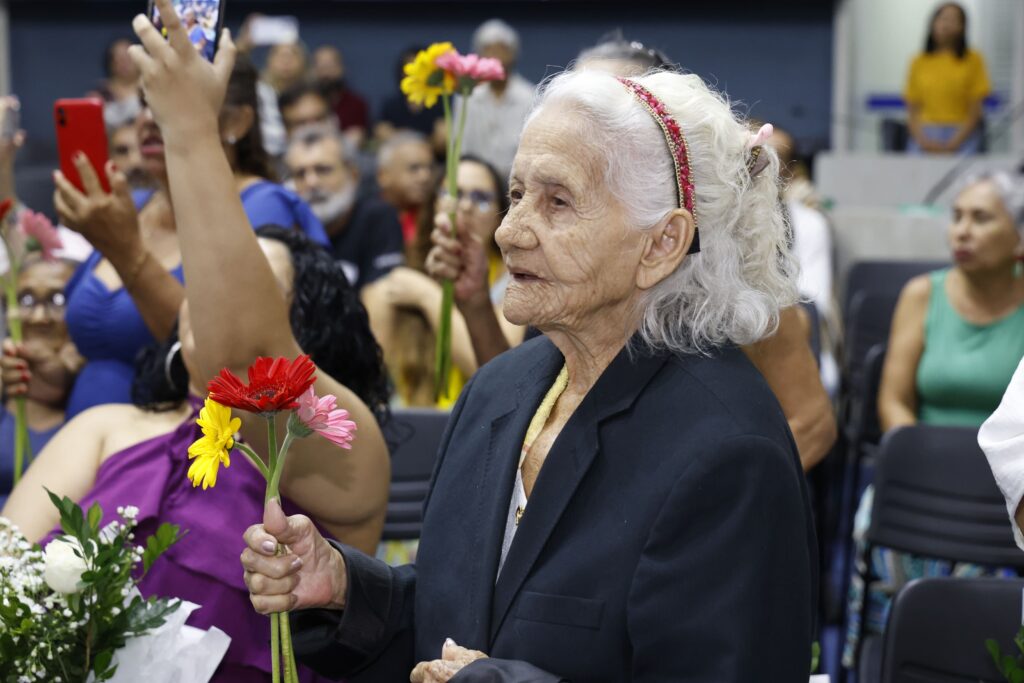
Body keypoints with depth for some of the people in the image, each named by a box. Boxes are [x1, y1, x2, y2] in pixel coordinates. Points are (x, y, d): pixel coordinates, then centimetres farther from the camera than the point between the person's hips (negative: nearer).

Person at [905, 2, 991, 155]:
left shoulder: (972, 59, 5)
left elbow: (975, 110, 2)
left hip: (962, 135, -1)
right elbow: (913, 110, 9)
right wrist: (922, 141, -9)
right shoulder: (919, 62, 10)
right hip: (925, 135, 1)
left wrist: (954, 143, -11)